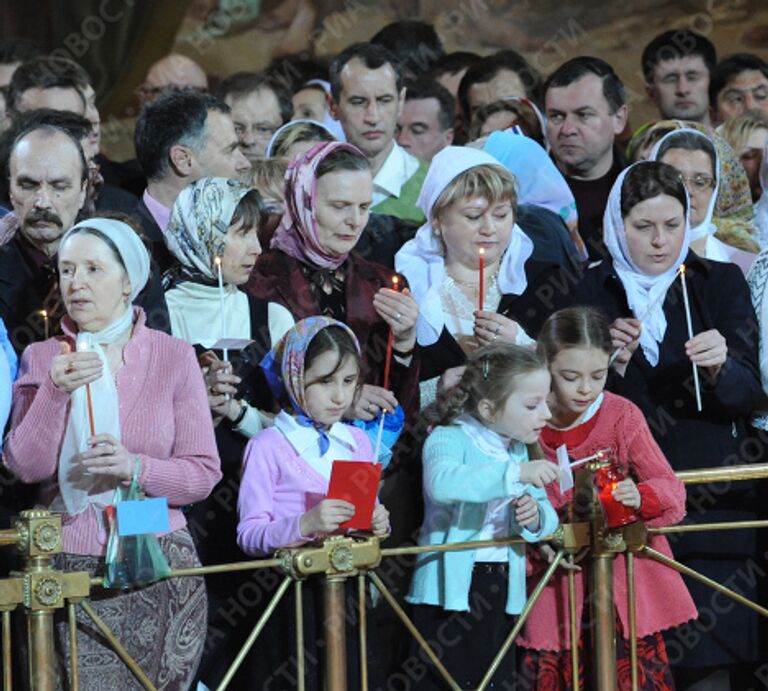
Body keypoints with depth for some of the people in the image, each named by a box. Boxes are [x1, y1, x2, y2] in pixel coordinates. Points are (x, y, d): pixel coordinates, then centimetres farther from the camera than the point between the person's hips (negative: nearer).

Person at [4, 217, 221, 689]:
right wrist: (56, 392, -17)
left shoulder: (174, 357, 2)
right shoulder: (43, 359, 5)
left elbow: (204, 472, -2)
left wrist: (135, 468, -18)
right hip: (67, 569, 0)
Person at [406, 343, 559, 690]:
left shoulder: (520, 450, 12)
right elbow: (441, 482, -33)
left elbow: (548, 516, 9)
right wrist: (515, 474, -38)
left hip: (502, 588, 7)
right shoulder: (450, 439, -11)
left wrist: (535, 516, -17)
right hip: (452, 586, -7)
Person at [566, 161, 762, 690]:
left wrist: (720, 367, -20)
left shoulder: (721, 284, 8)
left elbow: (748, 397, 0)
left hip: (711, 504, 0)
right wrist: (613, 364, -13)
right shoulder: (590, 293, 7)